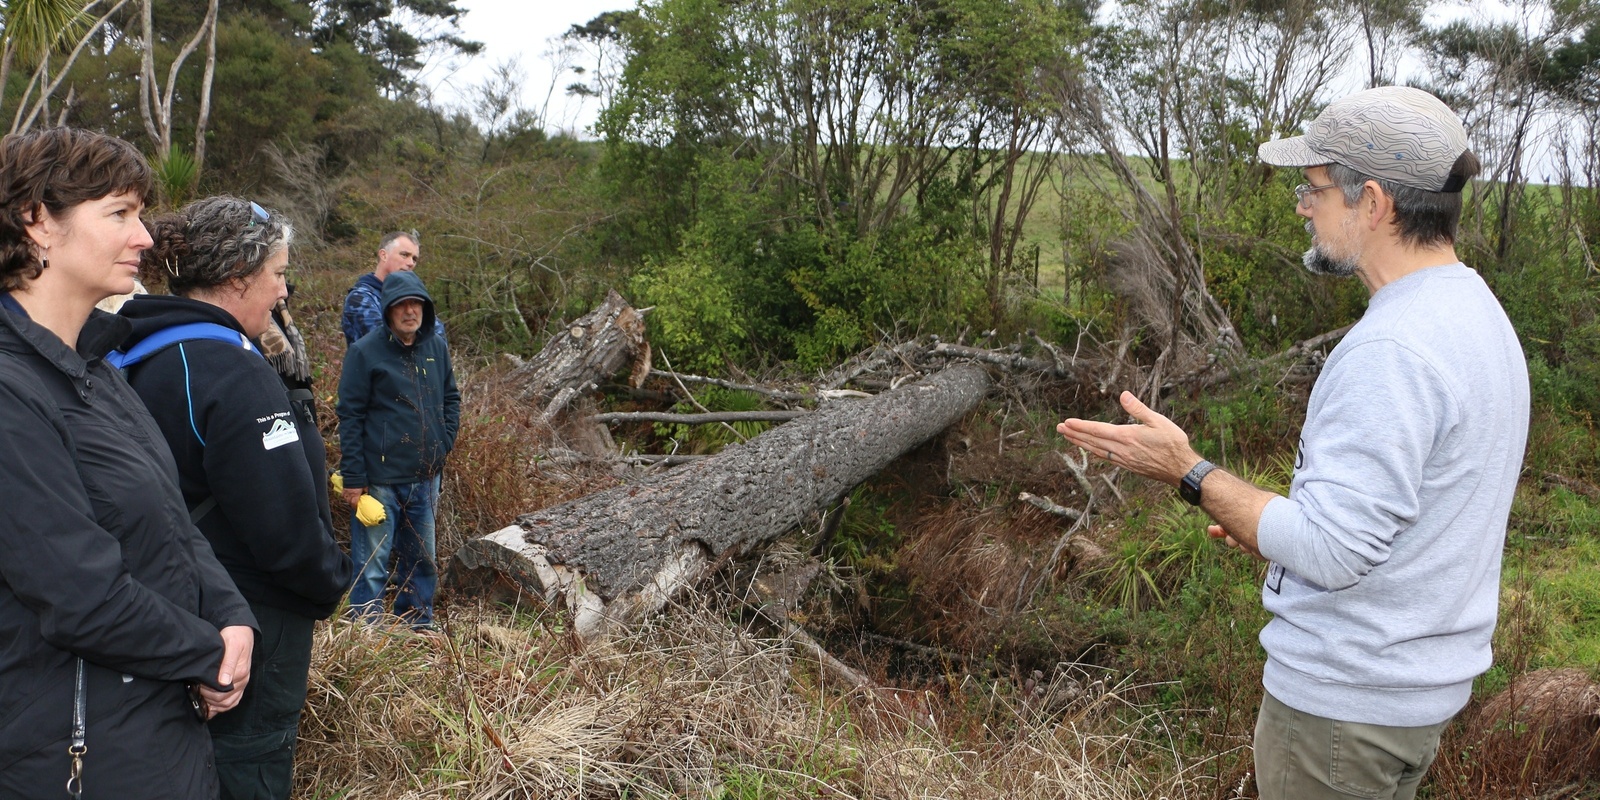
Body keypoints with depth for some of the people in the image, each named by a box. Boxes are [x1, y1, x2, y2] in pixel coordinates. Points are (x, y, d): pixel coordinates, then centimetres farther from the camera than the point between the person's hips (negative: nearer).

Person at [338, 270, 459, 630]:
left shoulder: (437, 347, 6)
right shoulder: (366, 351, -10)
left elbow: (451, 398, 19)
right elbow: (350, 416, -10)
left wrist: (445, 442, 5)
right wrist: (353, 477, -12)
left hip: (426, 477, 6)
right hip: (380, 478, -6)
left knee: (423, 559, 17)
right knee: (372, 563, 1)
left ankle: (419, 624, 33)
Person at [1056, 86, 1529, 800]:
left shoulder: (1391, 351, -27)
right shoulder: (1478, 313, 7)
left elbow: (1330, 551, -27)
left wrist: (1187, 473, -19)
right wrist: (1284, 521, 14)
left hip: (1346, 698, -10)